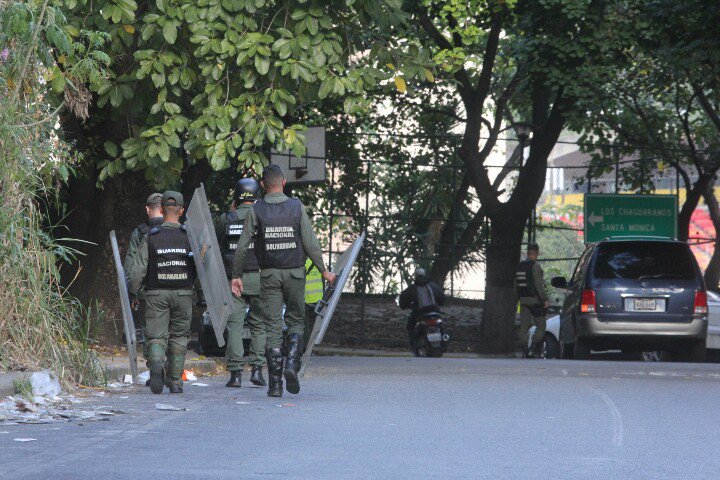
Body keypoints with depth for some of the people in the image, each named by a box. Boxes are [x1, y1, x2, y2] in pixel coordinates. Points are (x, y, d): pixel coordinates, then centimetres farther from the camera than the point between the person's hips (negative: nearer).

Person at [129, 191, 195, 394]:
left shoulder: (150, 237, -3)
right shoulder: (189, 236, -2)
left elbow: (138, 270, -3)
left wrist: (133, 293, 9)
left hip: (157, 294, -1)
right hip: (183, 294, 1)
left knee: (157, 337, 0)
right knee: (179, 337, 13)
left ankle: (156, 363, -30)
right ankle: (175, 381, 13)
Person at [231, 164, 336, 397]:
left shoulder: (256, 210, -1)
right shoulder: (296, 207, -1)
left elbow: (242, 246, -2)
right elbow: (311, 243, -3)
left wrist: (236, 275, 7)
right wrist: (323, 270, 6)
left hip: (269, 274, 0)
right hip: (295, 273, 0)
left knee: (273, 327, 2)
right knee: (296, 321, 14)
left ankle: (275, 383, -2)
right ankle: (291, 364, -9)